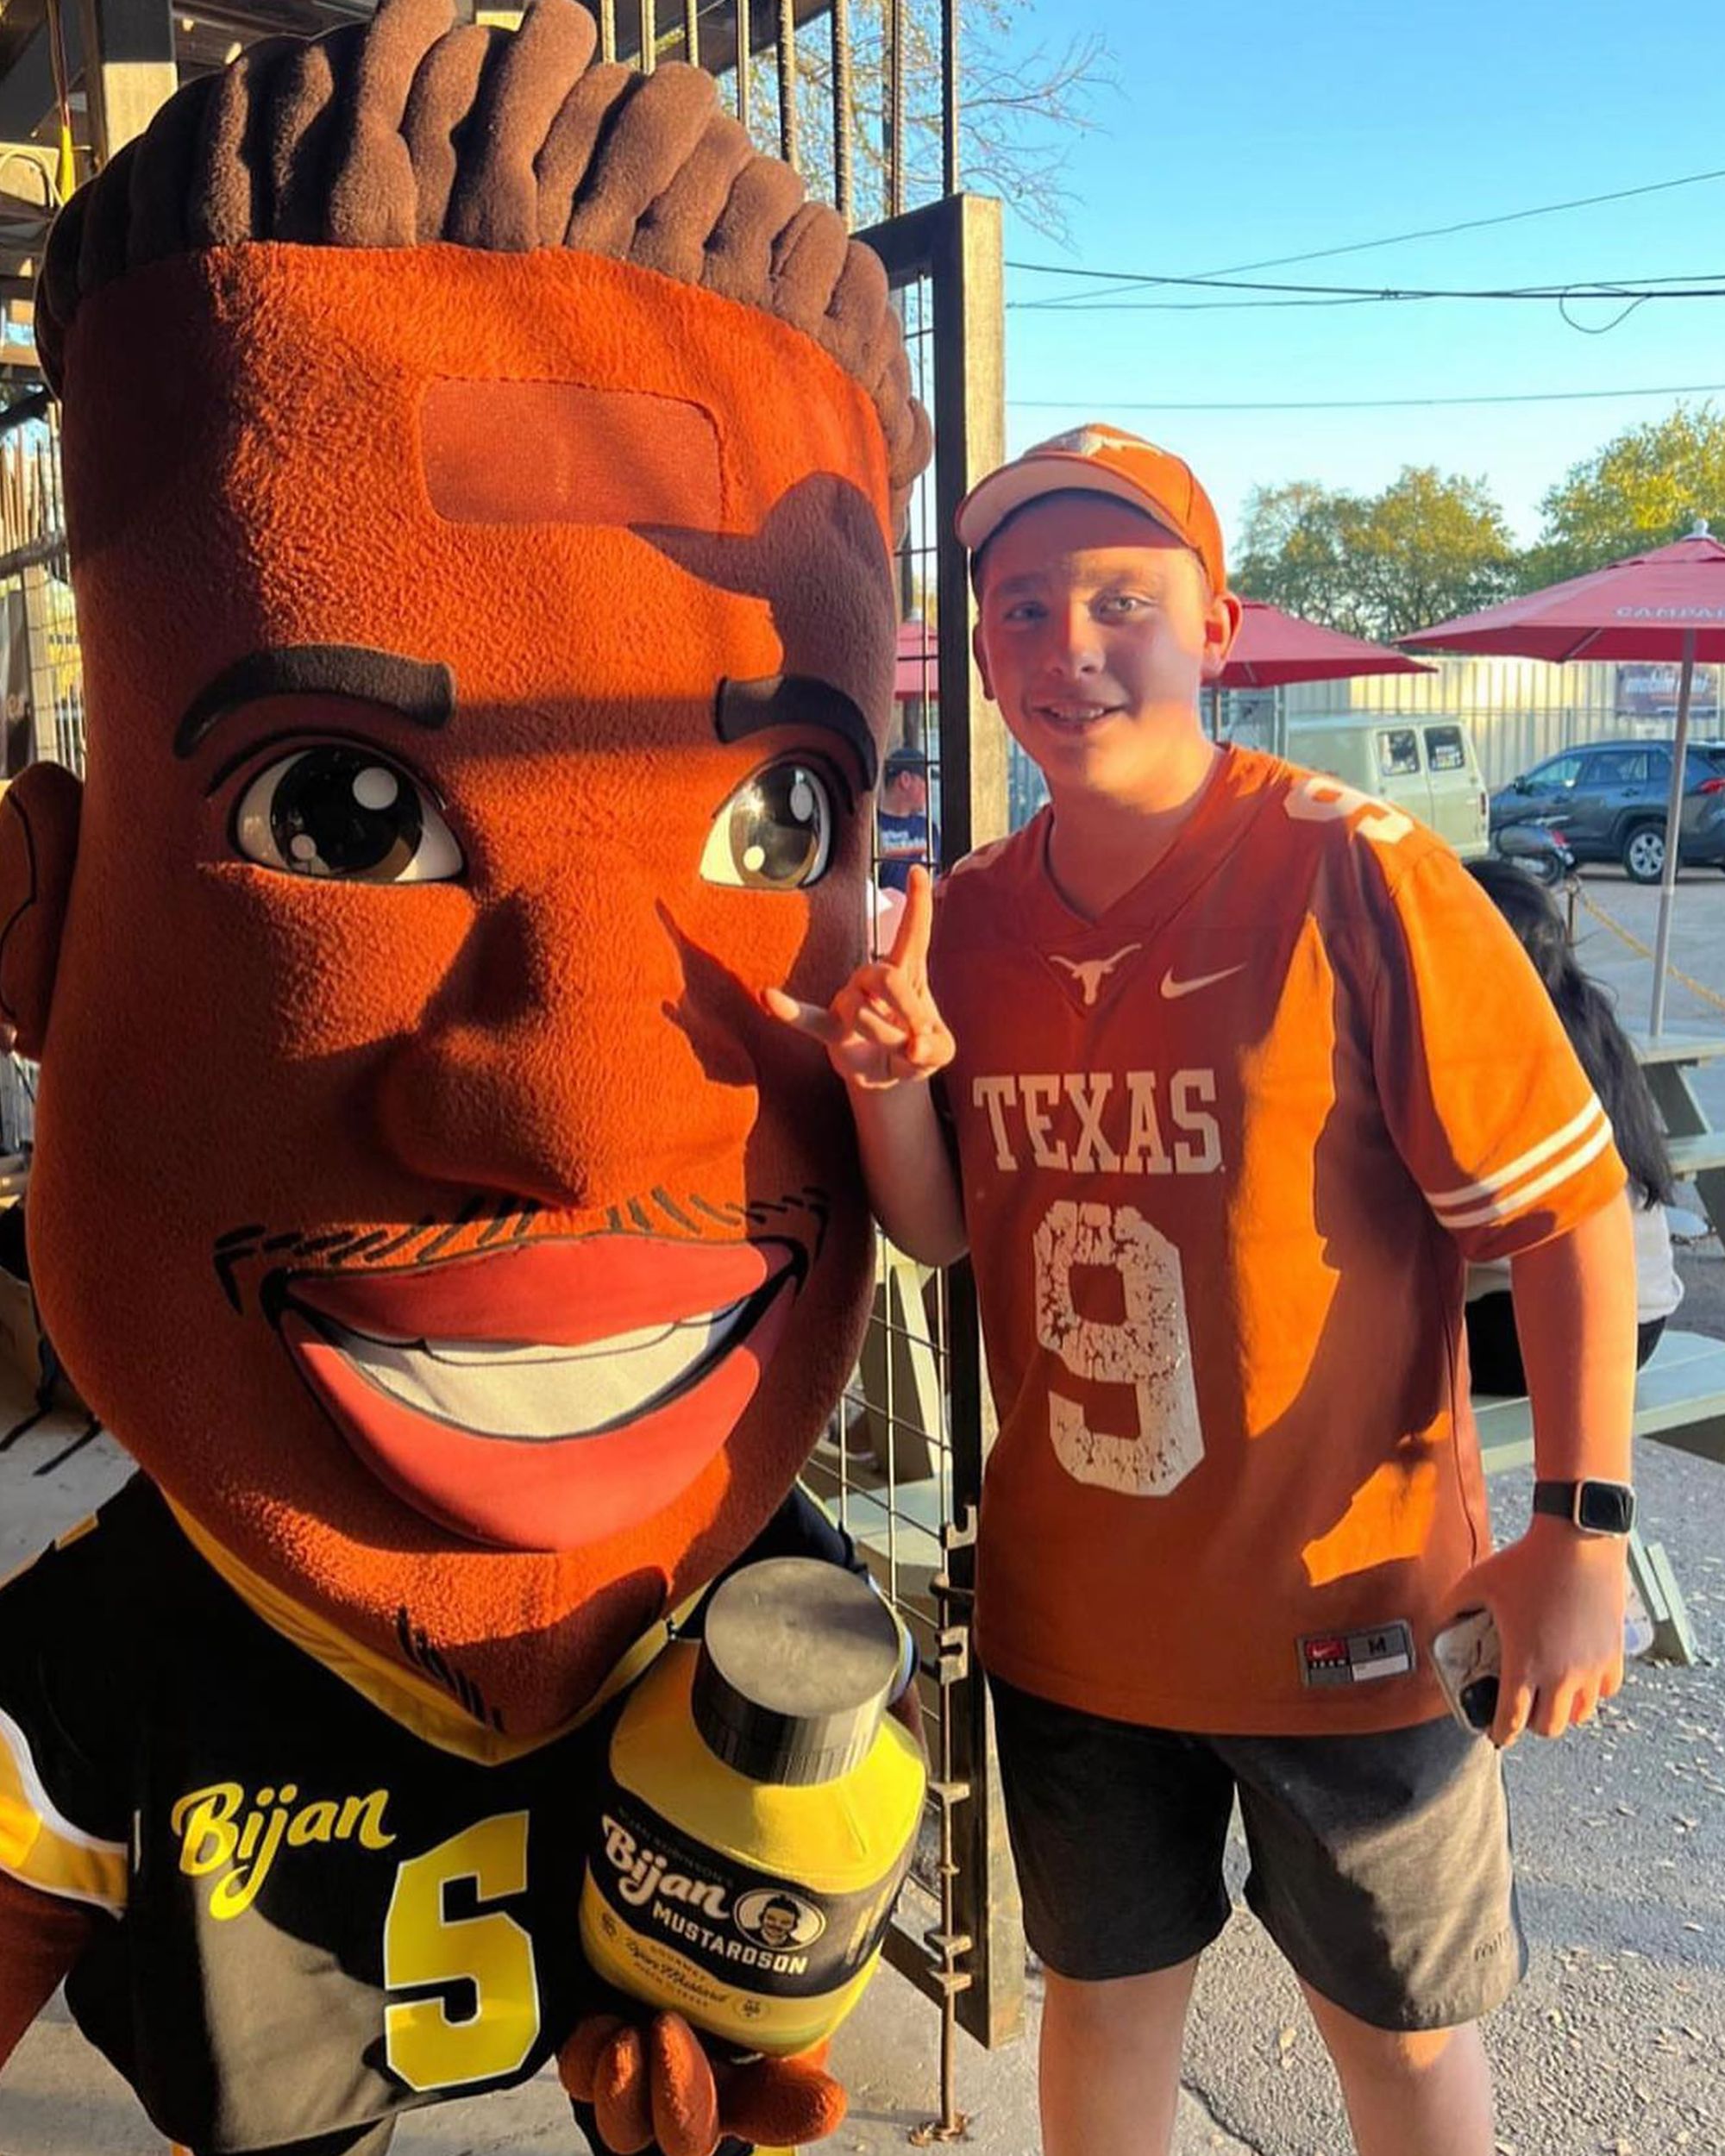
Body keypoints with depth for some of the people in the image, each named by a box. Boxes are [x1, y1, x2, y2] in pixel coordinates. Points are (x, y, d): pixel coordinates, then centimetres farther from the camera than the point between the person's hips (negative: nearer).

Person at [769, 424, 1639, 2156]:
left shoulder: (1355, 876, -17)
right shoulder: (968, 919, -2)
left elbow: (1567, 1208, -14)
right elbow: (939, 1236, 5)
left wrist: (1580, 1528, -17)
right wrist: (891, 1083, -14)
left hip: (1348, 1606, -4)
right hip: (1069, 1607, 4)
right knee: (1103, 1998, 24)